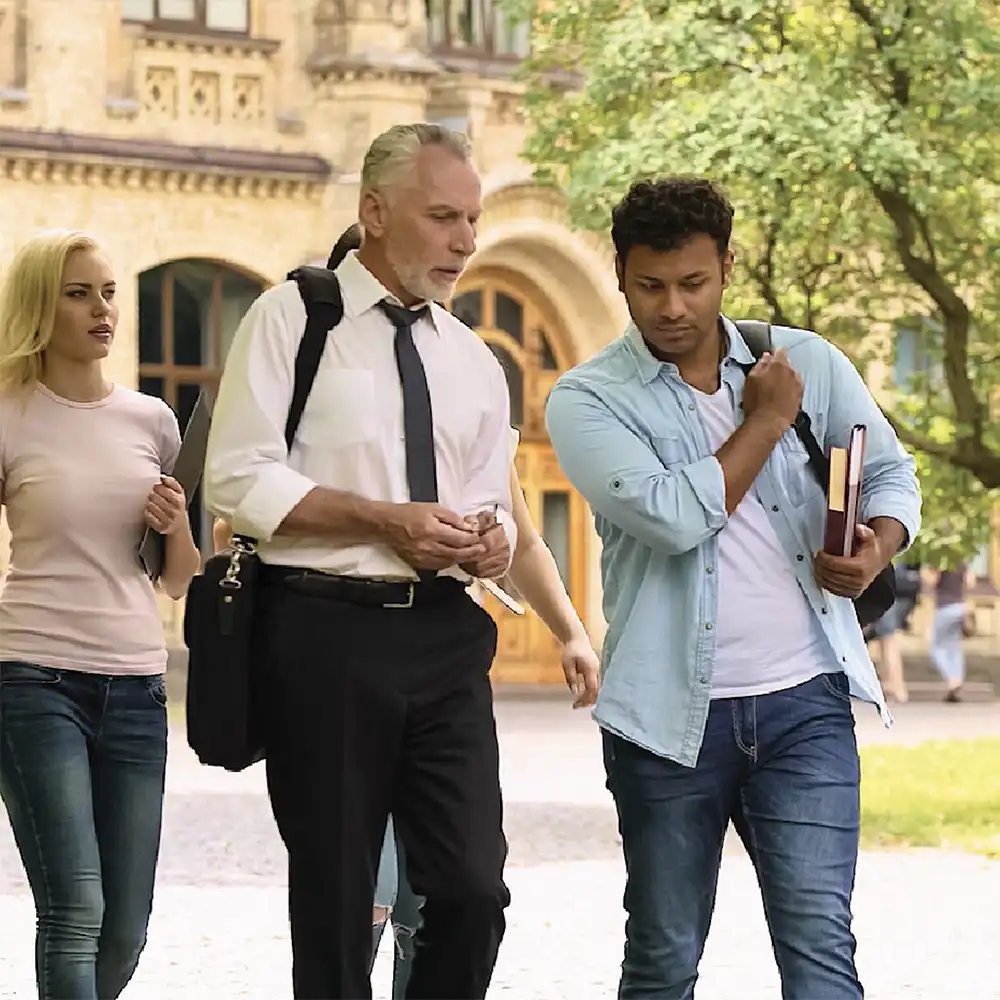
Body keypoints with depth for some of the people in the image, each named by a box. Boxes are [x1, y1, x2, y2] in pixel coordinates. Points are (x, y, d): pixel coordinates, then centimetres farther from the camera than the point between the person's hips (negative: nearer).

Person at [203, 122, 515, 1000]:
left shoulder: (473, 362, 17)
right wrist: (384, 520, -16)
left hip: (445, 635, 4)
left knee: (473, 889, -6)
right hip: (326, 630, -4)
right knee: (334, 902, 3)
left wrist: (493, 541, -4)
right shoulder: (292, 318, -1)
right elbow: (239, 480, -9)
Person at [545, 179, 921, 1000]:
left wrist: (878, 543, -7)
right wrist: (766, 421, -6)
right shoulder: (588, 401, -3)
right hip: (672, 713, -1)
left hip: (803, 705, 1)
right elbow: (674, 515, -17)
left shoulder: (807, 363, 7)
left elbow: (890, 472, 16)